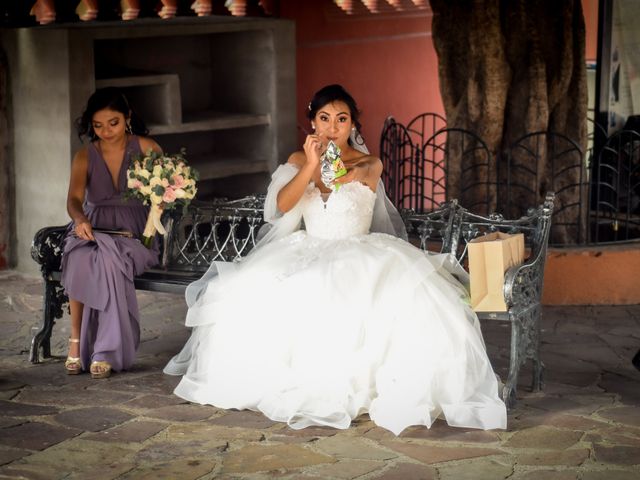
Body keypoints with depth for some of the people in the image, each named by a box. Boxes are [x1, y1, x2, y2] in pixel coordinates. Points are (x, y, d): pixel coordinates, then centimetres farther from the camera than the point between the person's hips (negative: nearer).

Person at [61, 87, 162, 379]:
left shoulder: (145, 149, 4)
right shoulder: (85, 157, 8)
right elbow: (74, 199, -8)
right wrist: (80, 219, -32)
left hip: (133, 233, -2)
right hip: (92, 231, 2)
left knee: (108, 260, -36)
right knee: (80, 260, -34)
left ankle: (106, 351, -29)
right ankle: (76, 340, -25)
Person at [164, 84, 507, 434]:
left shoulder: (369, 163, 3)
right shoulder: (298, 161, 9)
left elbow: (367, 171, -24)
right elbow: (281, 204, -9)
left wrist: (349, 175, -49)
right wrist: (311, 165, -25)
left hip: (357, 257, -2)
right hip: (306, 255, 2)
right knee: (252, 295, -23)